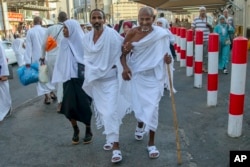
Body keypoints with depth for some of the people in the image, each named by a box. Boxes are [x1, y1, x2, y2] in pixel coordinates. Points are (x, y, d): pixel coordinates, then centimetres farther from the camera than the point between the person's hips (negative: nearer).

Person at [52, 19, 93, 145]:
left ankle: (88, 131, 20)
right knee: (69, 105, 2)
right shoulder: (64, 42, 5)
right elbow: (61, 61, 9)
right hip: (68, 79, 4)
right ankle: (75, 130, 22)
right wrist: (59, 77, 6)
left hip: (82, 78, -4)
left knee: (84, 105, 1)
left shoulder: (83, 41, -7)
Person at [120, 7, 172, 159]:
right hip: (136, 74, 1)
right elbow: (123, 53, -5)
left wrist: (168, 58, -20)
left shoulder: (162, 34, -9)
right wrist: (125, 67, -21)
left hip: (154, 75, -1)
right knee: (138, 105, 12)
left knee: (152, 107, -2)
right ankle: (140, 124, 49)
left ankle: (151, 143, 13)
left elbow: (166, 53, 2)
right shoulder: (132, 33, -9)